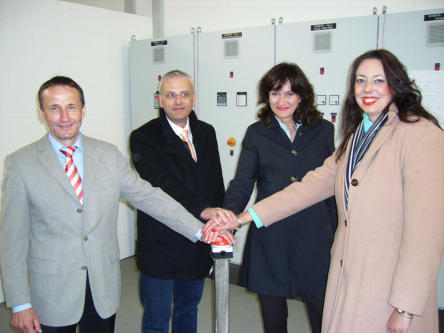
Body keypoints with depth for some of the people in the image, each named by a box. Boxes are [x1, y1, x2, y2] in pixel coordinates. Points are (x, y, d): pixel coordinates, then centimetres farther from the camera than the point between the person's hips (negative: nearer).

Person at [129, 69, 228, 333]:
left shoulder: (206, 132, 7)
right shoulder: (144, 137, -12)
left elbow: (216, 183, 11)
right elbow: (163, 185, -26)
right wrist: (204, 210, -37)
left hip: (199, 244, 5)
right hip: (160, 245, -5)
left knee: (188, 311, 23)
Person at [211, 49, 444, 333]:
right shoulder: (357, 135, 12)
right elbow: (313, 184, 8)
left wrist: (406, 307, -16)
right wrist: (245, 217, 3)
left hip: (390, 286, -7)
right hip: (347, 277, 7)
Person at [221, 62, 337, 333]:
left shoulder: (323, 130, 5)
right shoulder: (257, 133, 3)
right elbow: (242, 183, -6)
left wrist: (336, 236, 4)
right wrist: (229, 214, -26)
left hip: (314, 240, 0)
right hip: (270, 241, 0)